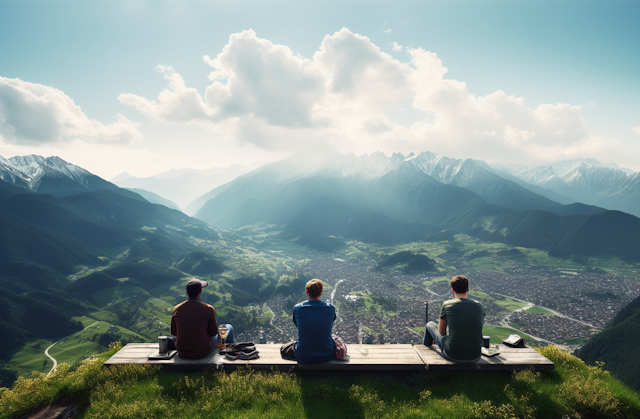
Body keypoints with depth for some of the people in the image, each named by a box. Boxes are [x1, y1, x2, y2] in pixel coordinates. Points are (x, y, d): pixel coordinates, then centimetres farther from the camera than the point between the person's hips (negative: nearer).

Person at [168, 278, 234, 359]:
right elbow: (214, 332, -7)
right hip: (203, 352, -3)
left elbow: (173, 332, 7)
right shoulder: (208, 309, -17)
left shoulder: (177, 309, -7)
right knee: (229, 327, 20)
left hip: (182, 353, 3)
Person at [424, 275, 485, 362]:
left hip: (453, 355, -3)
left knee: (430, 325, 23)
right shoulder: (479, 306, 1)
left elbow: (441, 332, 3)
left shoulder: (447, 305, -9)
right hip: (476, 356, 4)